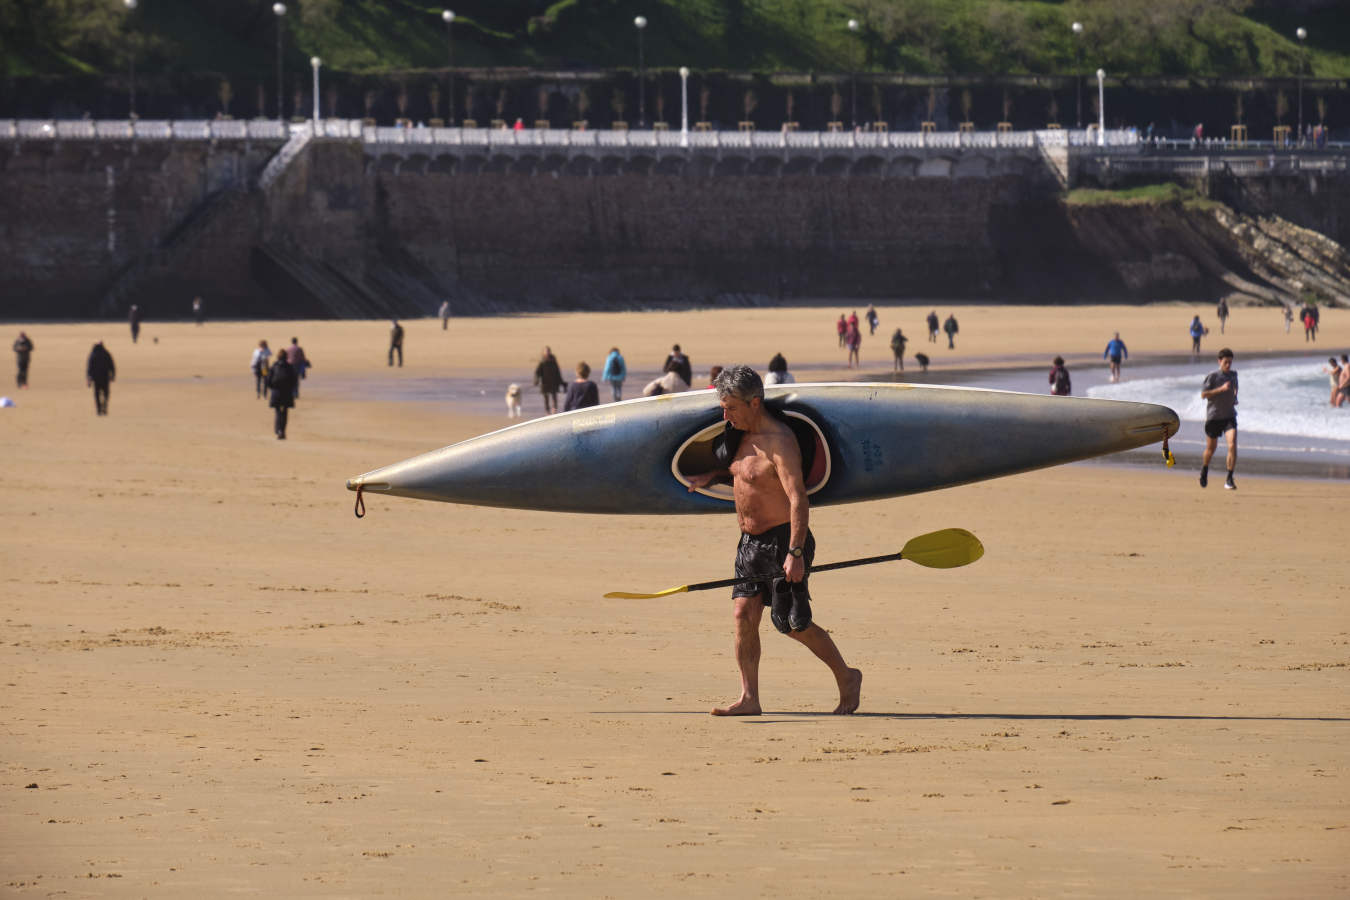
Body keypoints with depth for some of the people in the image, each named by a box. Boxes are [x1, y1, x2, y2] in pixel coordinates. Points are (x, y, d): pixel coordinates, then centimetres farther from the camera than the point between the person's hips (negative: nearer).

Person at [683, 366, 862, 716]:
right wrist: (711, 477, 15)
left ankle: (846, 677, 15)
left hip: (782, 539, -9)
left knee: (792, 624, -3)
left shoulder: (779, 441, -20)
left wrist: (795, 552, -31)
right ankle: (749, 698, -2)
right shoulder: (745, 435, 9)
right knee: (744, 613, -3)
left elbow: (798, 498, -25)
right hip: (751, 542, 9)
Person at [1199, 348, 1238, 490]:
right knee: (1210, 449, 12)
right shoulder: (1212, 376, -8)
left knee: (1232, 446, -17)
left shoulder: (1233, 375, 9)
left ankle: (1229, 479, -14)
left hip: (1229, 417, 3)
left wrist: (1234, 397, 11)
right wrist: (1221, 389, -21)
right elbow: (1203, 394, -13)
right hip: (1213, 417, -3)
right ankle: (1204, 471, 43)